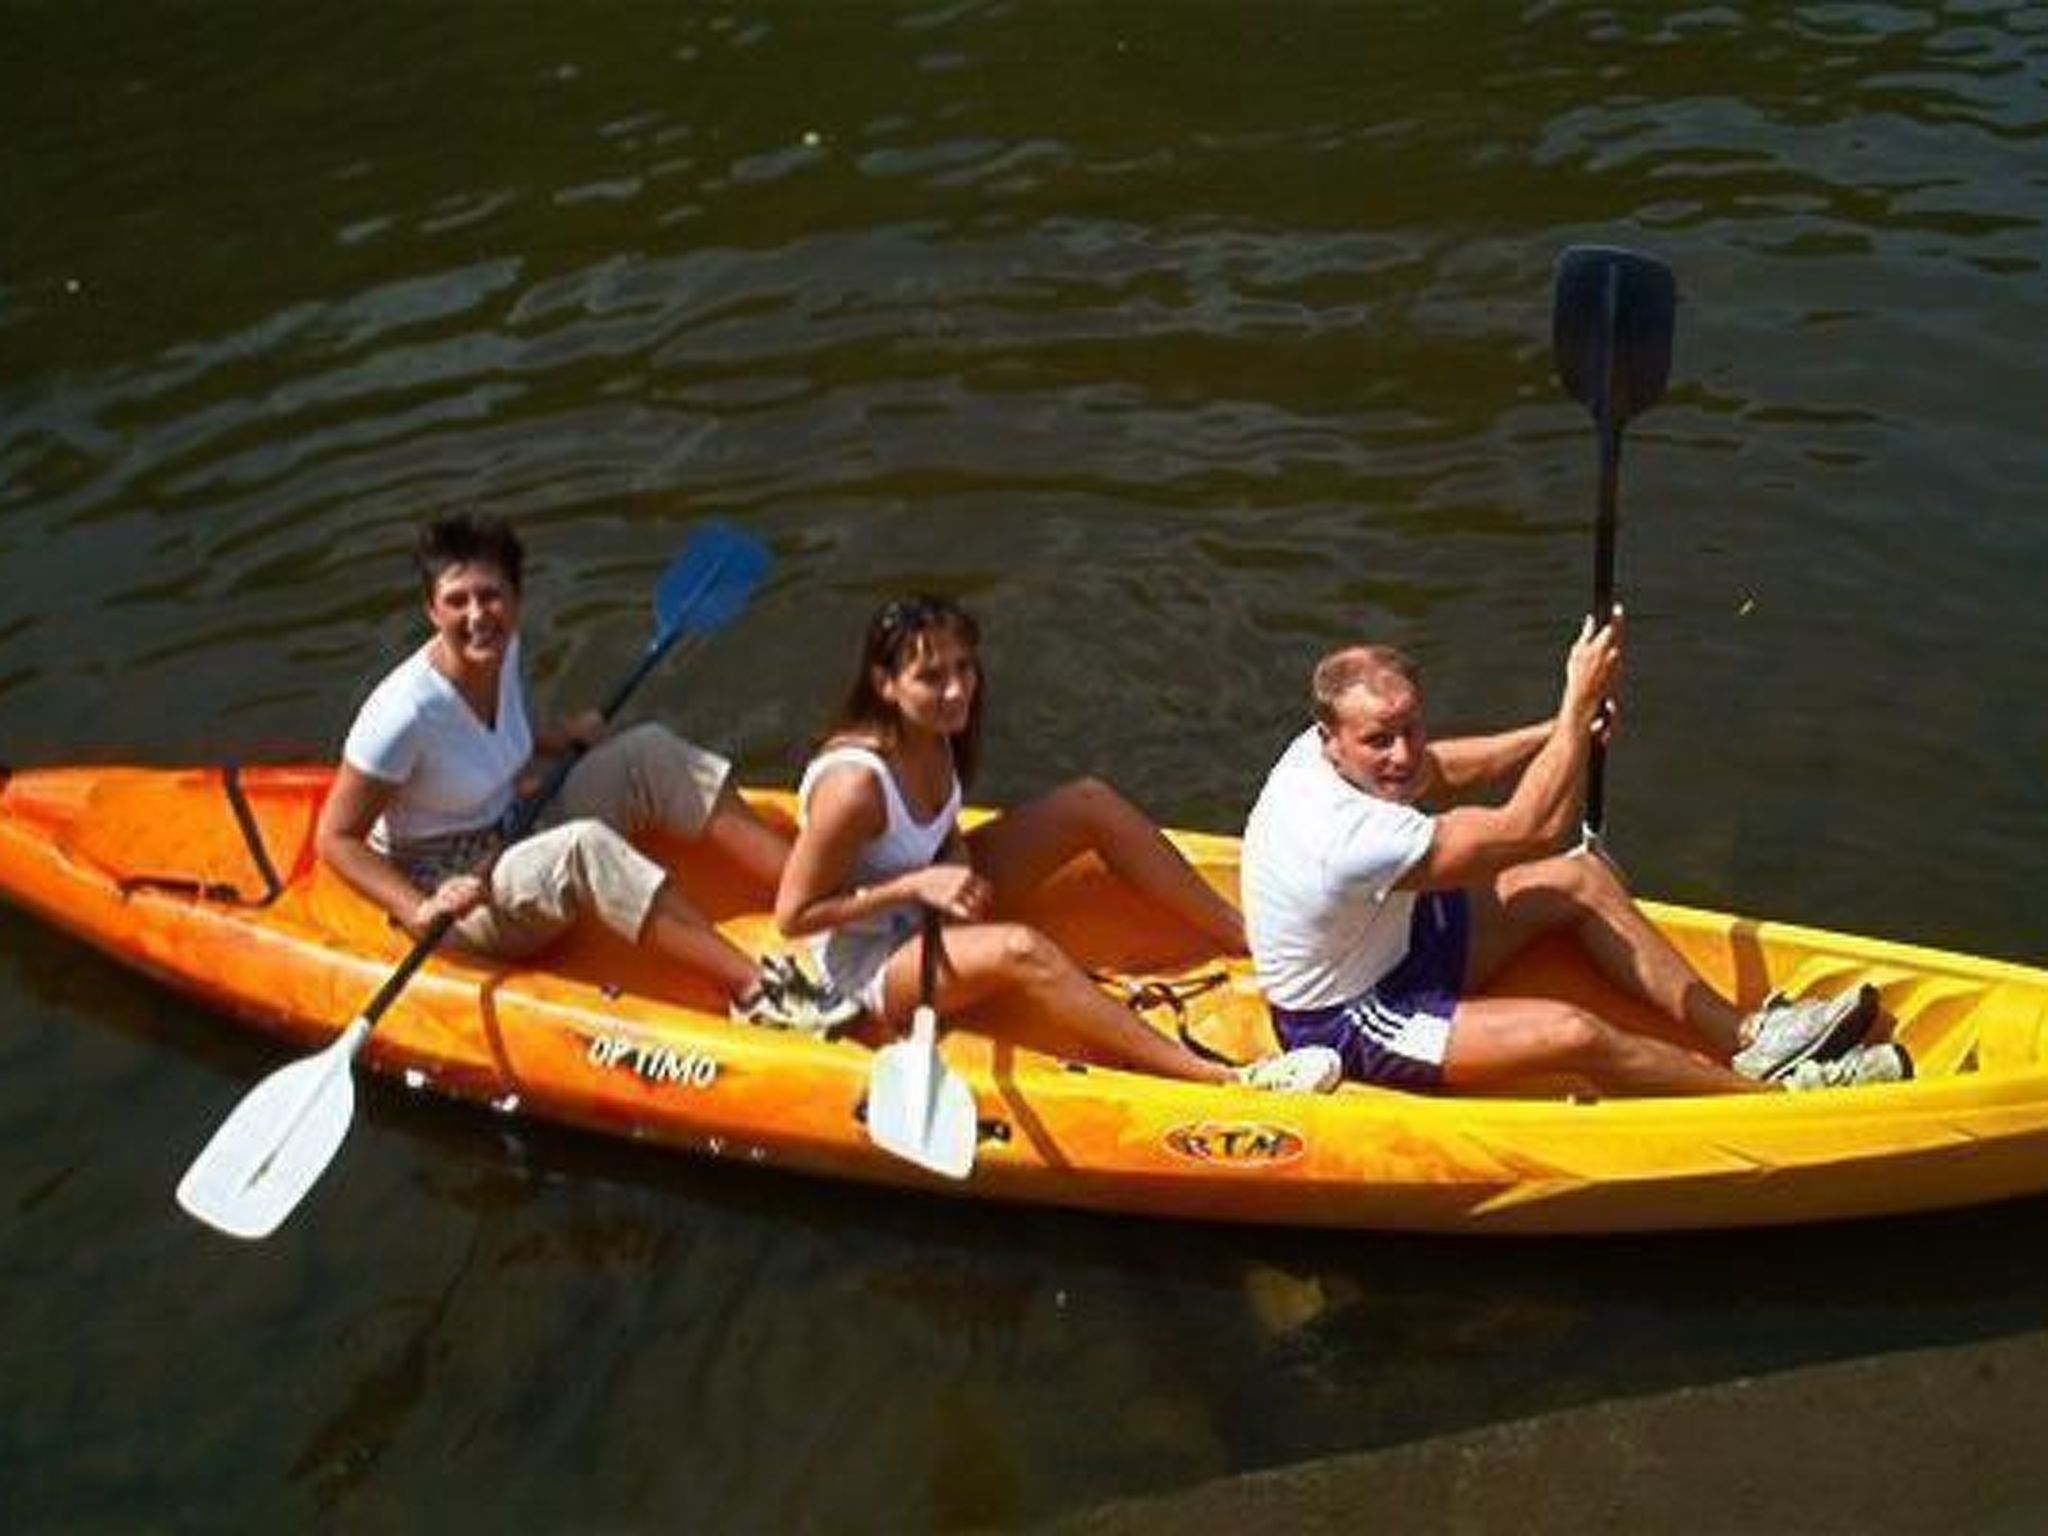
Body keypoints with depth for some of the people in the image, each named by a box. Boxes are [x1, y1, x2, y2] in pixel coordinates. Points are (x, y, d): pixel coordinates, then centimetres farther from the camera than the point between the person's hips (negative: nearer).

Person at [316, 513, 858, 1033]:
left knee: (651, 752, -8)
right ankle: (754, 989, -39)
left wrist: (559, 740, 1)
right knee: (584, 847, -35)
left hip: (517, 841, 8)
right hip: (461, 896, -8)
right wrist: (420, 912, -30)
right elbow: (337, 838, -19)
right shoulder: (404, 712, -24)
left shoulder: (502, 653, -3)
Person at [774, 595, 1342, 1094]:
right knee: (1020, 949, -39)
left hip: (933, 911, 9)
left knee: (1091, 802, -6)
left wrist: (959, 868, -12)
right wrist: (915, 886, -30)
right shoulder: (854, 785, -31)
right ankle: (1222, 1079, -42)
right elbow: (792, 916, -25)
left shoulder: (935, 735, -8)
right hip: (874, 967, -8)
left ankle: (1248, 937, -2)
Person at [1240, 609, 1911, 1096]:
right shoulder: (1351, 836, -37)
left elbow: (1447, 768, 8)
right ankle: (1780, 1095, -8)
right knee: (1572, 1035, -26)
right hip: (1345, 1026, -10)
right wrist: (1581, 702, -23)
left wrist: (1564, 729, -4)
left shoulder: (1323, 750, -10)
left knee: (1582, 878, 4)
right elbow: (1532, 828, -30)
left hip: (1391, 943, 10)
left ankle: (1744, 1039, 9)